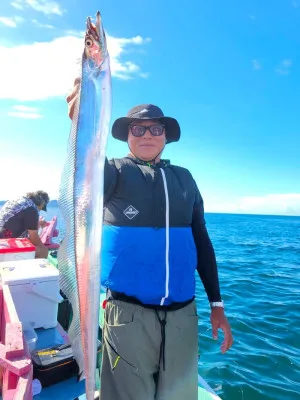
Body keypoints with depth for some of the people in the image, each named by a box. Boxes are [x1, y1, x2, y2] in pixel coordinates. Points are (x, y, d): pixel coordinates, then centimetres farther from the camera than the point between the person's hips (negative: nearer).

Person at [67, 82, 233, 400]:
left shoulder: (184, 178, 7)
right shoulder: (116, 171, -2)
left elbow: (201, 241, 9)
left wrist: (216, 303, 8)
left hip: (182, 313, 3)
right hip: (129, 313, -3)